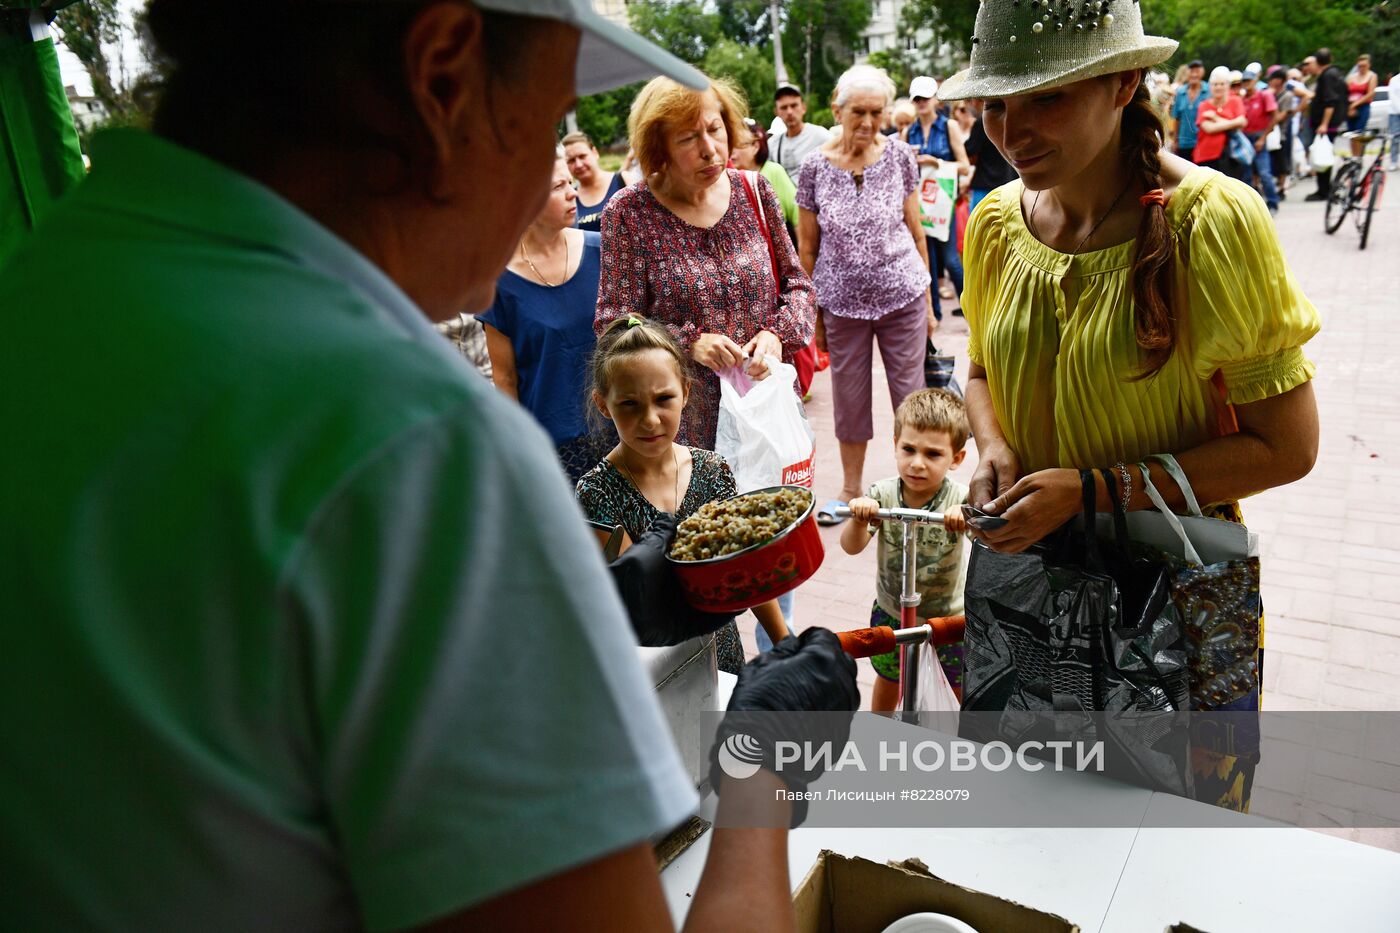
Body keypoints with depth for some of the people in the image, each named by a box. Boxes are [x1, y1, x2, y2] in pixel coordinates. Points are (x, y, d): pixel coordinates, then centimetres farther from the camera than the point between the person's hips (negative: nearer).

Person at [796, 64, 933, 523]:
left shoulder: (899, 156, -1)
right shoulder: (815, 166, -3)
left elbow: (915, 230, 4)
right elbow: (807, 248, 2)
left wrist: (927, 300, 5)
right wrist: (812, 313, 2)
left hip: (903, 297, 0)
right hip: (842, 303, 0)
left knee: (910, 393, 6)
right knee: (849, 398, 11)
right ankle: (850, 489, 29)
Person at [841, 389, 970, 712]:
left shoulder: (958, 499, -23)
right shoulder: (882, 494, -18)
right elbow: (852, 546, -22)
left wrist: (966, 517, -58)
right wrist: (859, 519, -44)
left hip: (947, 615, -2)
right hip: (891, 612, 2)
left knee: (955, 691, 18)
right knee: (888, 679, 26)